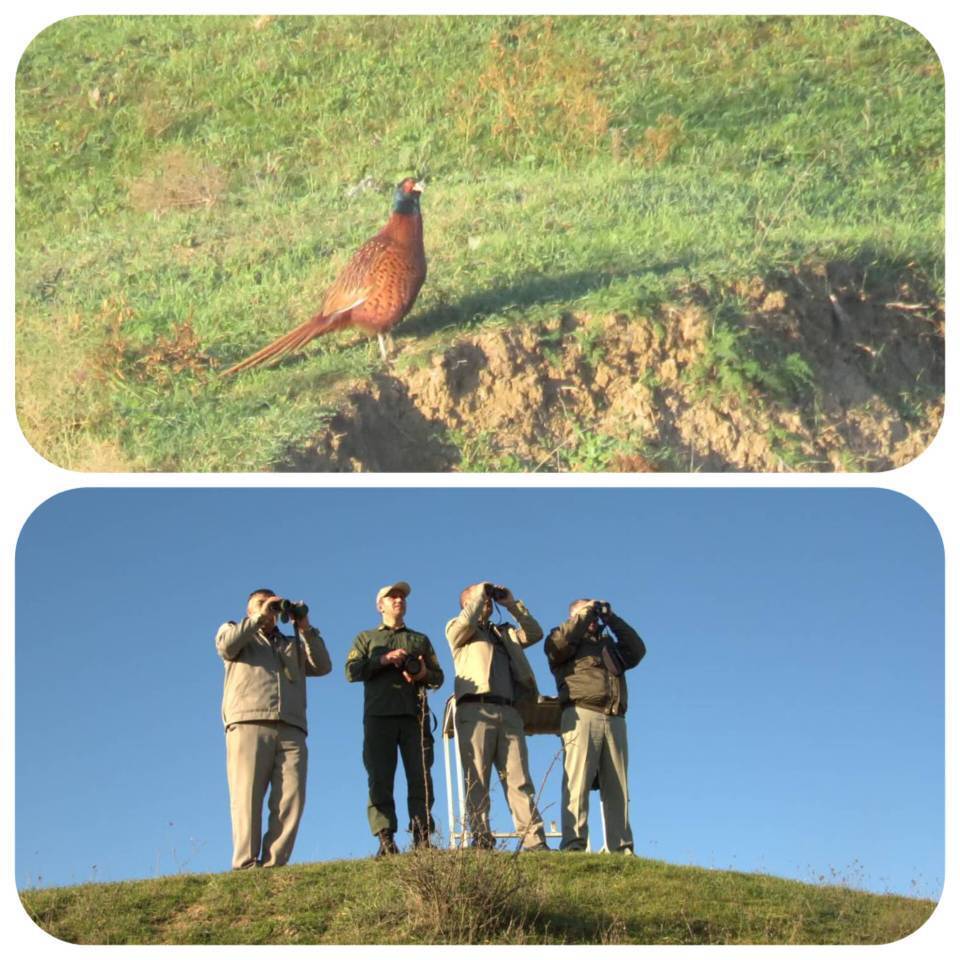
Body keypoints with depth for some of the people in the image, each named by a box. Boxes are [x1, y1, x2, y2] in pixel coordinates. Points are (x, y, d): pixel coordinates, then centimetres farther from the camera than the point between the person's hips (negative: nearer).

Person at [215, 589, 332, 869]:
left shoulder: (293, 645, 33)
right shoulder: (235, 631, 25)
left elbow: (322, 666, 17)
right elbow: (227, 645, 0)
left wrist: (305, 628, 12)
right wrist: (259, 617, 1)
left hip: (291, 729, 3)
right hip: (248, 724, -3)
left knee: (291, 799, -12)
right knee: (247, 797, -12)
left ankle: (273, 864, -14)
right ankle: (246, 865, -15)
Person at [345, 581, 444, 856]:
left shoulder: (421, 639, 28)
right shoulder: (366, 638, 23)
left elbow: (438, 676, 20)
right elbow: (351, 671, 6)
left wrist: (424, 674, -3)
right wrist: (383, 660, -7)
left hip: (415, 715, 2)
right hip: (379, 715, -1)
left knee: (421, 777, -9)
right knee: (380, 779, -10)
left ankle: (422, 838, -13)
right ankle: (385, 841, -14)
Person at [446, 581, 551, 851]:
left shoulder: (504, 633, 33)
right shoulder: (457, 629, 19)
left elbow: (535, 633, 23)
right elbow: (467, 620, -4)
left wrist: (511, 604, 21)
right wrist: (480, 592, 9)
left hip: (508, 712, 4)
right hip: (475, 710, -4)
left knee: (519, 779, -7)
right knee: (476, 779, -10)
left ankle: (534, 841, -16)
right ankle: (481, 839, -13)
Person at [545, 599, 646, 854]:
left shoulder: (609, 643, 31)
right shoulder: (569, 642, 16)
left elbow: (637, 650, 19)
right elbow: (559, 641, -7)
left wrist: (611, 618, 17)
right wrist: (586, 613, 3)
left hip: (614, 720, 5)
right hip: (582, 715, -5)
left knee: (617, 788, -1)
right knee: (578, 783, -15)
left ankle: (621, 848, -4)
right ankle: (573, 843, -22)